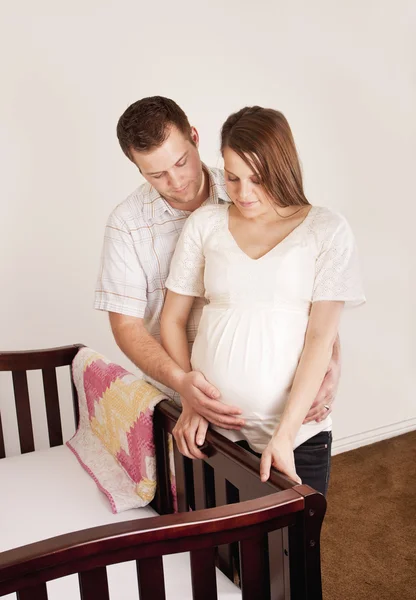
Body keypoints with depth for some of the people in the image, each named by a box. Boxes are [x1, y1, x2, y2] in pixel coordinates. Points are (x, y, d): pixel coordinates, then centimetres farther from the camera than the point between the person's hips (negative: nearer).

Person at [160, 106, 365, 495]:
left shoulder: (327, 230, -4)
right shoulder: (205, 223, 2)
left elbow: (321, 336, -9)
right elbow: (173, 320, 5)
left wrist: (286, 434, -13)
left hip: (296, 429, -1)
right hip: (212, 427, 2)